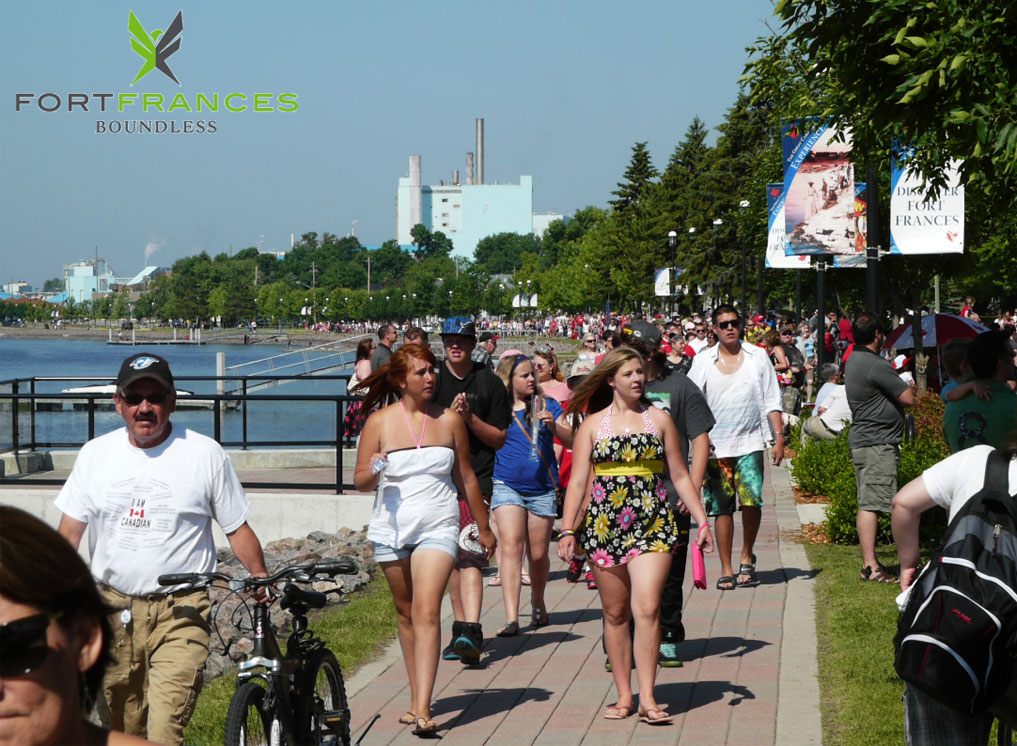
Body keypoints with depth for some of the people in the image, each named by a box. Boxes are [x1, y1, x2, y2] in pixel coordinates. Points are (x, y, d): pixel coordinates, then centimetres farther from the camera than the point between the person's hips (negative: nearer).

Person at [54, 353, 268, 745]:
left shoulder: (206, 454, -1)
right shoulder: (96, 454, 7)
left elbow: (237, 528, 6)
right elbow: (69, 531, 10)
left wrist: (261, 578, -5)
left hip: (180, 613, -3)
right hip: (112, 610, 3)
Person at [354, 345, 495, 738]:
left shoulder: (449, 420, 4)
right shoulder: (379, 422, 0)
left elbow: (465, 476, 14)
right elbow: (360, 481, 3)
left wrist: (483, 527, 20)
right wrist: (374, 473, -21)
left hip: (438, 528, -1)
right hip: (391, 529, 1)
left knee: (427, 613, -14)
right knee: (406, 614, 11)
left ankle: (422, 709, -20)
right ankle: (418, 697, 24)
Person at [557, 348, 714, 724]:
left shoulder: (659, 418, 9)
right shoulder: (593, 423, 7)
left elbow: (680, 475, 13)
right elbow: (577, 481, 4)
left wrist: (701, 520, 8)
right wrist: (568, 529, -4)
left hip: (652, 523, -1)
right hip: (604, 522, 1)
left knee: (647, 609, -13)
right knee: (615, 613, 6)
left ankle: (647, 699, -11)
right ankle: (623, 695, 15)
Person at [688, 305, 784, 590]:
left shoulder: (758, 356, 7)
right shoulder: (703, 361, 6)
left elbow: (771, 401, 8)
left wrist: (778, 437, 2)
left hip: (750, 442, 0)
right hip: (715, 446, 1)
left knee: (751, 499, -16)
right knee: (722, 508, 0)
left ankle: (747, 556, 6)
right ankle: (726, 569, 8)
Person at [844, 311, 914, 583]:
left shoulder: (853, 360, 14)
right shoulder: (876, 365, -17)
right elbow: (909, 398, -14)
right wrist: (908, 388, 6)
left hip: (862, 440, 10)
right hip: (877, 443, -10)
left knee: (868, 503, 12)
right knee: (871, 503, -11)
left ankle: (869, 563, 17)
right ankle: (871, 566, -13)